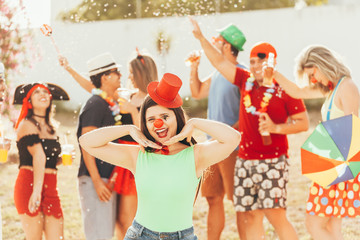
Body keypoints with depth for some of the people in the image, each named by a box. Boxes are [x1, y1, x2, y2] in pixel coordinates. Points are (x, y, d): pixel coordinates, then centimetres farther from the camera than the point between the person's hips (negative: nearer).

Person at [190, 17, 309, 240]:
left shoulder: (286, 90, -5)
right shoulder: (246, 81, 10)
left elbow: (304, 123, -5)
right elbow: (220, 62, 17)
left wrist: (276, 128, -17)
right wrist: (201, 38, 14)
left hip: (273, 161, -5)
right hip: (246, 161, 6)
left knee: (276, 214, -13)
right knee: (251, 215, 4)